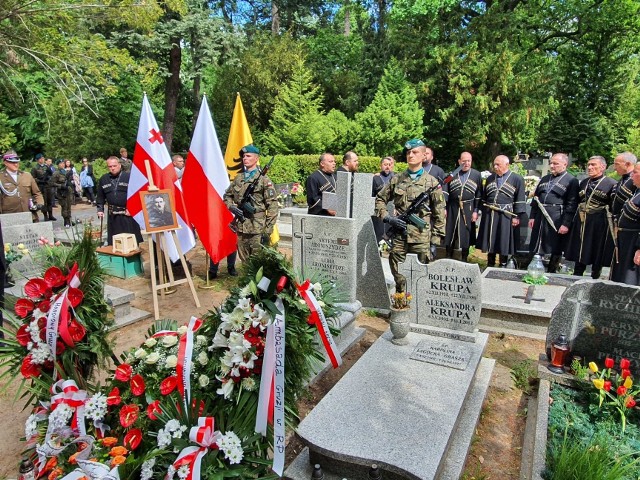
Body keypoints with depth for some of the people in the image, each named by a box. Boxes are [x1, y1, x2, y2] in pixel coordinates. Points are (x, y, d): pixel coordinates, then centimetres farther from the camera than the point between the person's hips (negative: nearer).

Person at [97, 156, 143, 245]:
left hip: (128, 214, -4)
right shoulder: (103, 179, 11)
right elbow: (100, 196, 19)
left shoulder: (129, 177, -5)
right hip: (113, 216, 5)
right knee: (114, 241, 10)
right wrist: (100, 209, 11)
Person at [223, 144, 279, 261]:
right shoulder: (238, 178, 11)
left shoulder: (263, 179, -5)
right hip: (241, 228, 5)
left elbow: (272, 206, -9)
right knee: (244, 261, 14)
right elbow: (227, 196, 22)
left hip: (257, 229, -5)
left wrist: (268, 230, -13)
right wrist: (231, 207, -1)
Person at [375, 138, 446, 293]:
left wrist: (436, 239, -2)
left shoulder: (432, 182, 2)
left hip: (421, 237, -2)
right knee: (397, 273, 7)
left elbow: (439, 213, 2)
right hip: (399, 235, 2)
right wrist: (387, 217, -2)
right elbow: (380, 200, 15)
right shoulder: (396, 180, 9)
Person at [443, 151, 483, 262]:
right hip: (452, 209, 1)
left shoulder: (476, 175, 3)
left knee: (466, 236, 6)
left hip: (468, 210, -1)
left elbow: (479, 195, 2)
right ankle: (448, 258, 19)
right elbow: (445, 192, 3)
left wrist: (476, 211, -4)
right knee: (450, 235, 6)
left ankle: (464, 260, 18)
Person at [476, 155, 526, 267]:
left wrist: (516, 216, -9)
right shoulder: (490, 178, 12)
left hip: (506, 216, -4)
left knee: (503, 242, 2)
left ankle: (503, 266, 14)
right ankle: (490, 265, 21)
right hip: (489, 215, 4)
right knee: (490, 240, 9)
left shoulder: (517, 179, -2)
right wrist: (484, 213, 13)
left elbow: (520, 200, -4)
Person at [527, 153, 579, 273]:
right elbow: (536, 198, 17)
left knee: (555, 250, 5)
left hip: (557, 221, -5)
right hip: (540, 218, 6)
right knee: (536, 249, 9)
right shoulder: (545, 179, 16)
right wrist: (532, 217, 9)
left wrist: (566, 224, -15)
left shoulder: (571, 181, -3)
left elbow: (571, 205, -10)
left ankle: (551, 273, 16)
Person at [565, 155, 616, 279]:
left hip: (598, 225, -5)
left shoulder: (611, 184, -5)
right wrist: (574, 221, 11)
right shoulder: (584, 183, 14)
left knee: (597, 256, 3)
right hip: (580, 223, 6)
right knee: (579, 255, 11)